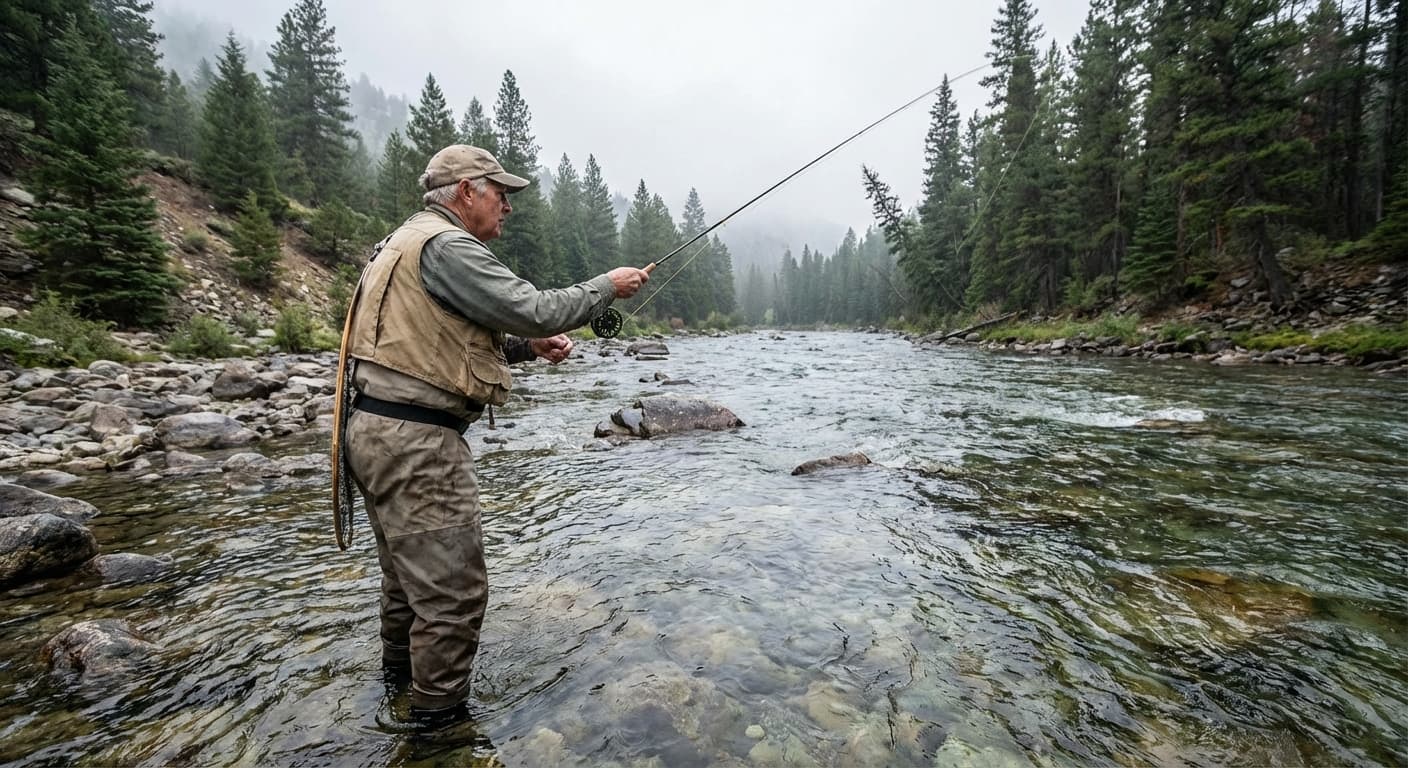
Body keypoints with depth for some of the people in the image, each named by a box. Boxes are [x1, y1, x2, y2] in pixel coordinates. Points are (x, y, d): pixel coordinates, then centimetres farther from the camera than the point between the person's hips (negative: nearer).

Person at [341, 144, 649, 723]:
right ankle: (440, 716, 12)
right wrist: (607, 286, -5)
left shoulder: (409, 242, 20)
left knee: (411, 570, 26)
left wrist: (529, 345, 9)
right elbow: (533, 309, -20)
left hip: (380, 431, 11)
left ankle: (403, 670, 44)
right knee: (453, 588, -2)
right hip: (416, 441, -11)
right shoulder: (446, 245, -15)